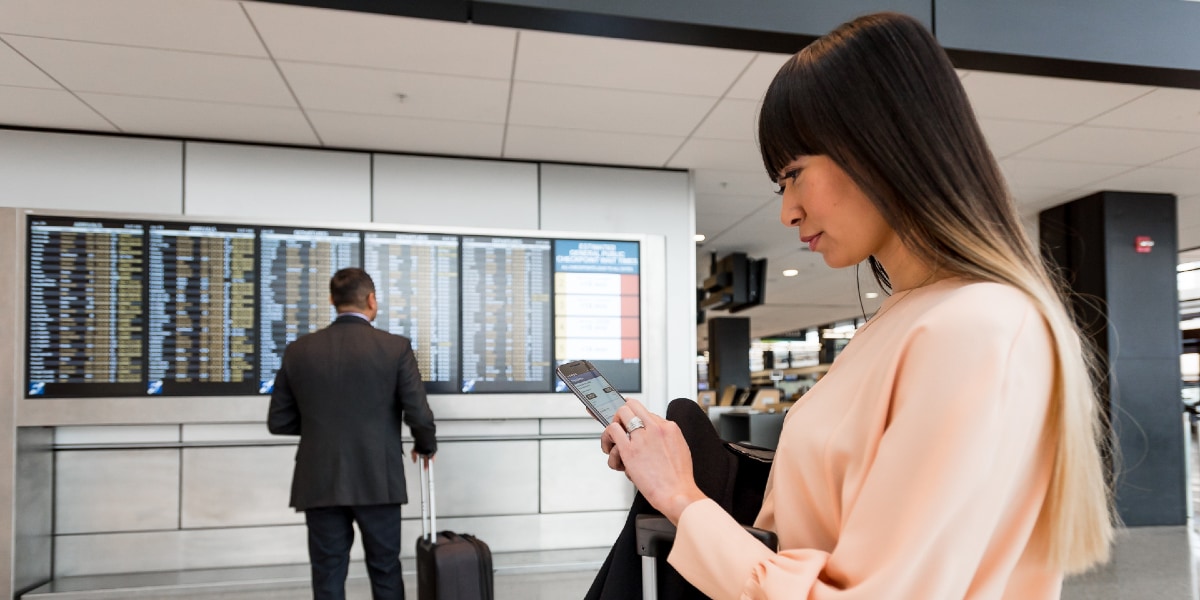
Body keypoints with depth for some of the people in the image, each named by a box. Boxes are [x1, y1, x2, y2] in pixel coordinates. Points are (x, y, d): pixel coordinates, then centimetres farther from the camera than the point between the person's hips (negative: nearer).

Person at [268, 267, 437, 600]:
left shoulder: (298, 350, 1)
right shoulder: (396, 347, -7)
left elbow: (279, 421, 6)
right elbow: (418, 415, -9)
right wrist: (426, 446, 11)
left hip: (319, 484, 2)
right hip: (378, 482, -2)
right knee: (385, 572, 13)